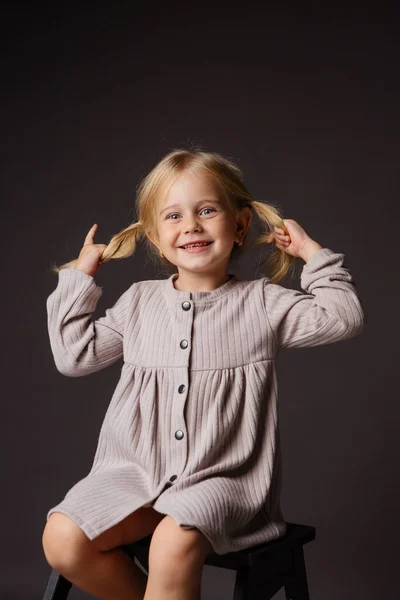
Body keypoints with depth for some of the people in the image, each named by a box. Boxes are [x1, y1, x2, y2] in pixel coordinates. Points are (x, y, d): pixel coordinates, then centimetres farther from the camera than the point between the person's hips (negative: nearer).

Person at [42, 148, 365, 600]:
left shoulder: (261, 302, 3)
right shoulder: (139, 301, 11)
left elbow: (343, 318, -3)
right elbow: (75, 354, 13)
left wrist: (313, 254, -4)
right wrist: (79, 279, 12)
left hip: (220, 477, -3)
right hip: (136, 471, 4)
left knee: (174, 543, -33)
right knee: (62, 540, -17)